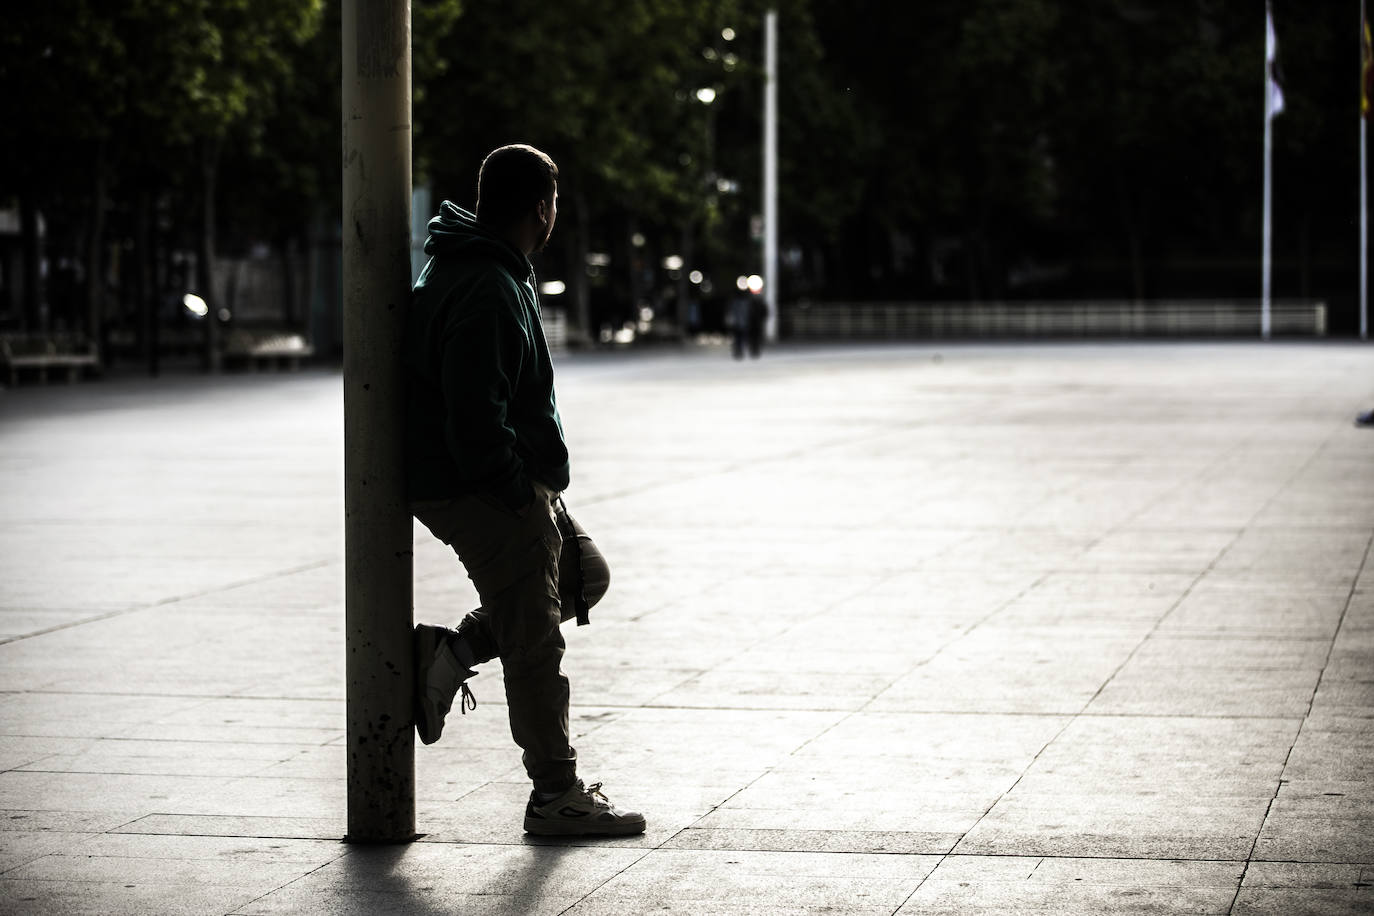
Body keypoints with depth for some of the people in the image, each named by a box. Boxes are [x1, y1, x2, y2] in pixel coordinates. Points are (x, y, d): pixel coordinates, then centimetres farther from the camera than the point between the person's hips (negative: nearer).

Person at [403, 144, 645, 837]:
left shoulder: (469, 266, 12)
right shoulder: (487, 293, -22)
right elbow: (475, 420, -27)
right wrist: (520, 493, -18)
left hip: (500, 483, 10)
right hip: (484, 492, -10)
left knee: (582, 574, 21)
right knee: (534, 645, -2)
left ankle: (452, 652, 12)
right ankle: (556, 797, 7)